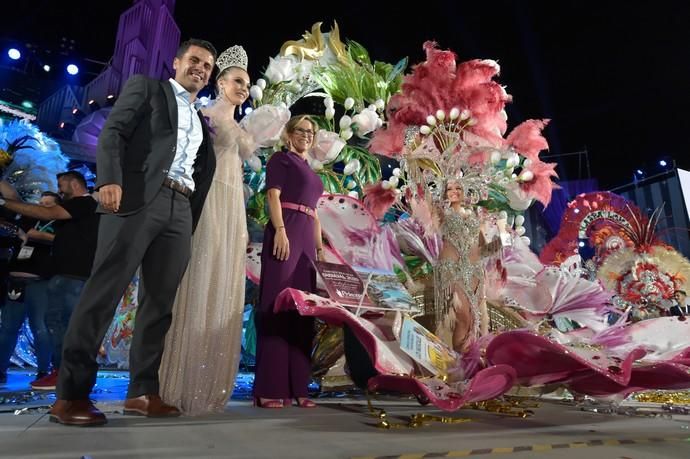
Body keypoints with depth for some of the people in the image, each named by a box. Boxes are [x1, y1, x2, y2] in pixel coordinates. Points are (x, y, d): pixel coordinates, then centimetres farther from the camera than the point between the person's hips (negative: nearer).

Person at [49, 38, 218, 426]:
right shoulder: (146, 87, 15)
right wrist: (110, 178, -17)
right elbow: (113, 132, 1)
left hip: (180, 211, 6)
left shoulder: (202, 123, 29)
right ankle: (71, 394, -4)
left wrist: (191, 224, 12)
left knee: (160, 302, 2)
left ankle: (143, 392, 7)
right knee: (105, 291, -9)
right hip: (139, 197, -5)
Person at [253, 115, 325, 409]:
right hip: (285, 233, -8)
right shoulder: (281, 158, 7)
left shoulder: (309, 171, 28)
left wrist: (319, 248, 17)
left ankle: (296, 387, 6)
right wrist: (280, 230, -21)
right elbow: (273, 195, -7)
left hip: (306, 240, 8)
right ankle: (269, 389, -9)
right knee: (277, 305, -11)